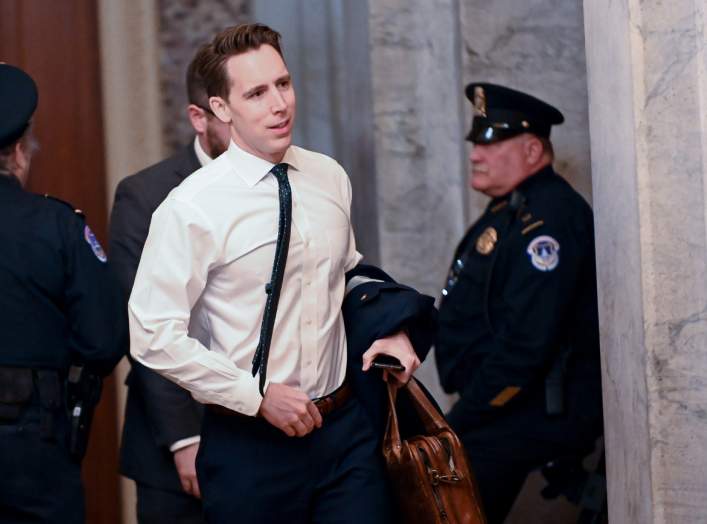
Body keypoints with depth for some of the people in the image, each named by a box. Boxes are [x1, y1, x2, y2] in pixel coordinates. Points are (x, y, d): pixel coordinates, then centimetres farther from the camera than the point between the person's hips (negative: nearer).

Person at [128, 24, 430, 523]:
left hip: (346, 428, 4)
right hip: (249, 440, -4)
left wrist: (389, 328, 2)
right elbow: (154, 335, -15)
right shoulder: (192, 208, -13)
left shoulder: (331, 178, 3)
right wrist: (259, 397, -15)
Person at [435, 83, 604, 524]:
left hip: (538, 415, -10)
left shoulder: (548, 218, -16)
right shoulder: (509, 210, 17)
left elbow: (526, 343, -23)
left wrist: (462, 420, -18)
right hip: (499, 404, 10)